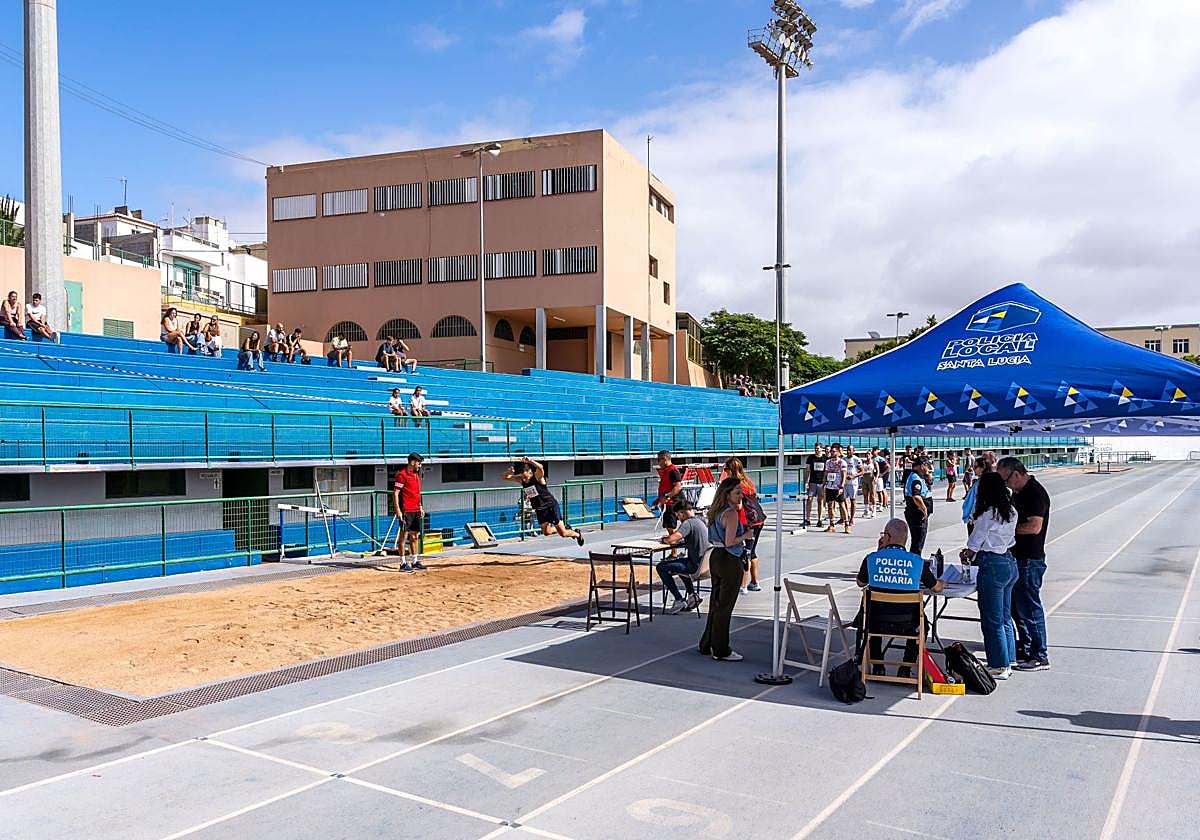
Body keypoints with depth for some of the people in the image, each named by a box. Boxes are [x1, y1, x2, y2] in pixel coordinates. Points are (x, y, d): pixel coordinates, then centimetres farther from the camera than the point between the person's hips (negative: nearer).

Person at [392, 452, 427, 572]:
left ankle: (415, 561, 18)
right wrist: (397, 510, -19)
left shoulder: (416, 474, 15)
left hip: (416, 510, 8)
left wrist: (420, 507, 20)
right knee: (404, 535, -4)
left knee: (415, 535, 11)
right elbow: (395, 493, -13)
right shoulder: (402, 474, -10)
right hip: (406, 510, -8)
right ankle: (403, 563, -1)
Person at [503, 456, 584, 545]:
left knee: (563, 533, 0)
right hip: (539, 509, 6)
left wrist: (530, 461, -62)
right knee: (546, 532, 0)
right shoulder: (521, 479, -5)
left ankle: (577, 534, 31)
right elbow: (505, 477, -5)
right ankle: (566, 528, 26)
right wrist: (509, 471, -29)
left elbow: (540, 467, -44)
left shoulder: (537, 476, -21)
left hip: (551, 506, -6)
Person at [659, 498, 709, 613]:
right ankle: (693, 595, 28)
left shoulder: (688, 523, -16)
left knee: (661, 567, -5)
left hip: (696, 566, -10)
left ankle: (679, 600, -5)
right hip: (704, 563, 10)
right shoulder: (699, 522, 14)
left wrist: (665, 539, -6)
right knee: (679, 561, 36)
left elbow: (672, 539, -27)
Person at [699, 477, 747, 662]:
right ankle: (721, 651, 8)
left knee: (716, 603, 19)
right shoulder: (731, 513, -18)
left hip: (716, 557, 9)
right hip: (730, 561, -9)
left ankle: (708, 645, 28)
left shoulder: (716, 511, 9)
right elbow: (729, 542, -23)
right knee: (725, 607, 0)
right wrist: (746, 535, -8)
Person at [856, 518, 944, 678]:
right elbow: (936, 587, 9)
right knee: (921, 623, 36)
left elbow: (860, 583, 11)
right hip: (907, 625, 0)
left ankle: (878, 667, 32)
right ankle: (906, 669, 29)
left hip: (878, 623, 0)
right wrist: (942, 583, 36)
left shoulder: (871, 558, -9)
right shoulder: (918, 562, -8)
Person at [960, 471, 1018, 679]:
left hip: (993, 566, -9)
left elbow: (974, 544, -9)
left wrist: (966, 555, 14)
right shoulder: (1011, 513, 7)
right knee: (1005, 617, 17)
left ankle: (998, 666, 10)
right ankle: (1008, 663, 25)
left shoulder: (987, 515, -17)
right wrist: (973, 552, 20)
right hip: (1010, 563, 9)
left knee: (992, 620, 2)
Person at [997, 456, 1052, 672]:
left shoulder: (1035, 492, -17)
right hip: (1017, 557, 10)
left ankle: (1040, 656, 4)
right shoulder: (1018, 492, 13)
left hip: (1030, 560, -10)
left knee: (1029, 607, -4)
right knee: (1016, 606, 16)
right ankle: (1025, 648, 27)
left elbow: (1034, 526, -24)